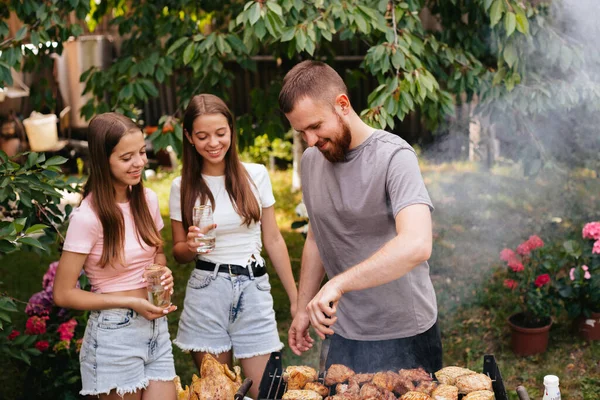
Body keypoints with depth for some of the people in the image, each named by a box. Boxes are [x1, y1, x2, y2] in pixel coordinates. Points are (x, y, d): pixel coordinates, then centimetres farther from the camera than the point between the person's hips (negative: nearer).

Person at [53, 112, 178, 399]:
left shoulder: (148, 200, -1)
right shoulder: (88, 216, -19)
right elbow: (63, 294, -14)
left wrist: (163, 275, -5)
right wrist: (131, 302, -17)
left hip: (156, 327, 5)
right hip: (115, 334, -5)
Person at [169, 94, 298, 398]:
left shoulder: (256, 175, 1)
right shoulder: (182, 187, 0)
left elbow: (273, 239, 6)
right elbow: (178, 253, 8)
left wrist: (295, 298, 7)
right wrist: (190, 245, -15)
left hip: (254, 290, 0)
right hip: (206, 293, 0)